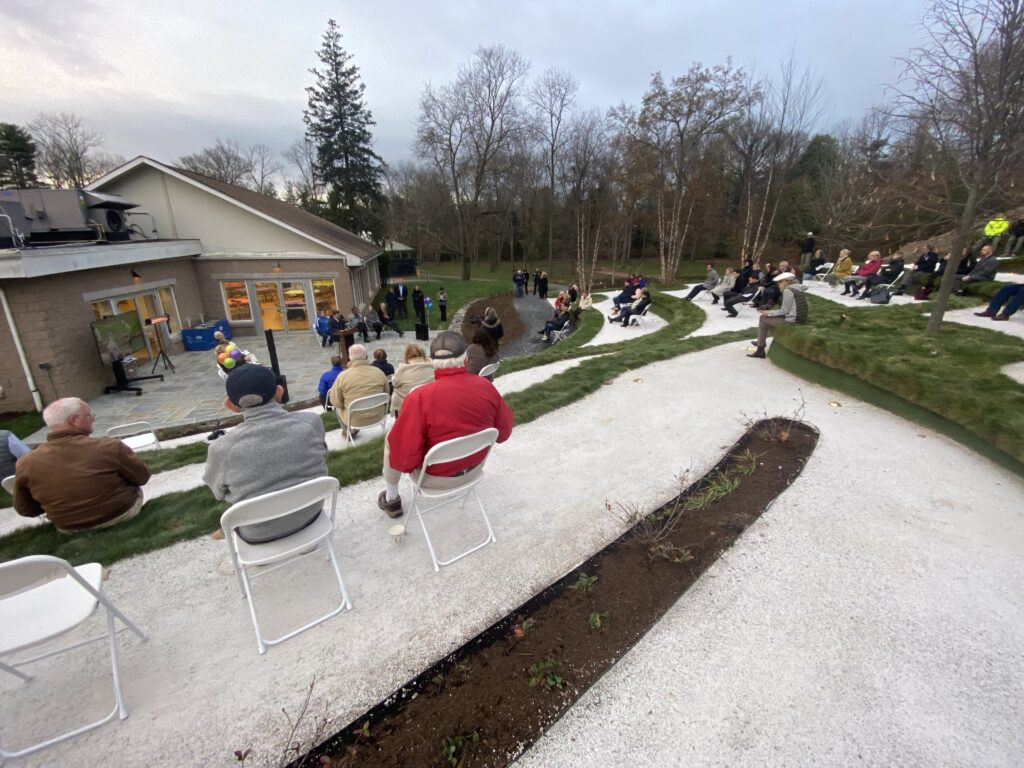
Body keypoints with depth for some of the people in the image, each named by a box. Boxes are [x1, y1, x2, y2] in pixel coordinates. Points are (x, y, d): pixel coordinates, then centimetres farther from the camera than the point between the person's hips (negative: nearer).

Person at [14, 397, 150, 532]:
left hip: (70, 528, 4)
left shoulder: (25, 463, -13)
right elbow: (142, 478, -10)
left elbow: (25, 509, 0)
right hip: (121, 514, -4)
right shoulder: (110, 447, -25)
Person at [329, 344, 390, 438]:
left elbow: (336, 402, -9)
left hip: (355, 420, -2)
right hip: (378, 415, 2)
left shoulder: (343, 376, -16)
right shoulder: (379, 372, -8)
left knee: (338, 407, 27)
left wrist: (346, 403, 11)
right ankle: (353, 429, 44)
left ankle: (348, 431, 40)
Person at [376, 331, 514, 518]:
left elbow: (404, 458, -25)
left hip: (437, 478, -4)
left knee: (391, 439, 18)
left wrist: (407, 464, -3)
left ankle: (391, 499, 34)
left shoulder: (420, 397, -28)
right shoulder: (486, 386, -16)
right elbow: (503, 432, -3)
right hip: (475, 468, 4)